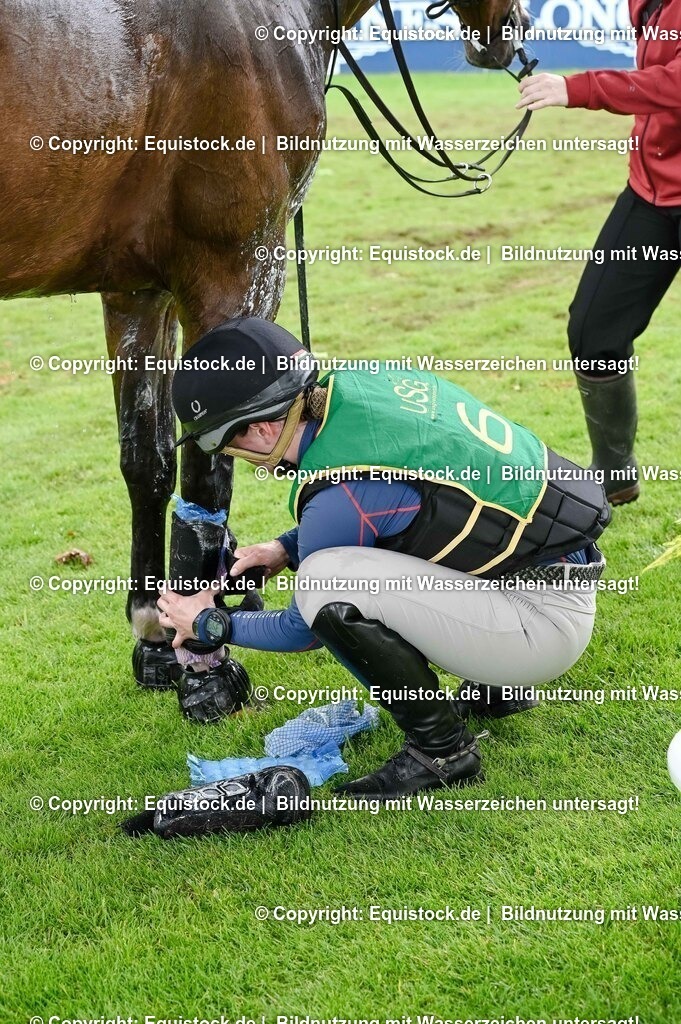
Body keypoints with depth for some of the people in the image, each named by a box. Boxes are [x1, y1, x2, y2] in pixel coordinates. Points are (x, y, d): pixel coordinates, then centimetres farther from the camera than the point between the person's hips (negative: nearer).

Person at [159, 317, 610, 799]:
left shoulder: (339, 490, -22)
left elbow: (305, 630, -5)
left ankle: (444, 750, -5)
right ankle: (500, 687, 22)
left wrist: (210, 626, 12)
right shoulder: (364, 382, -1)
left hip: (548, 623, -9)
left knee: (326, 583, -21)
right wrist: (286, 548, 13)